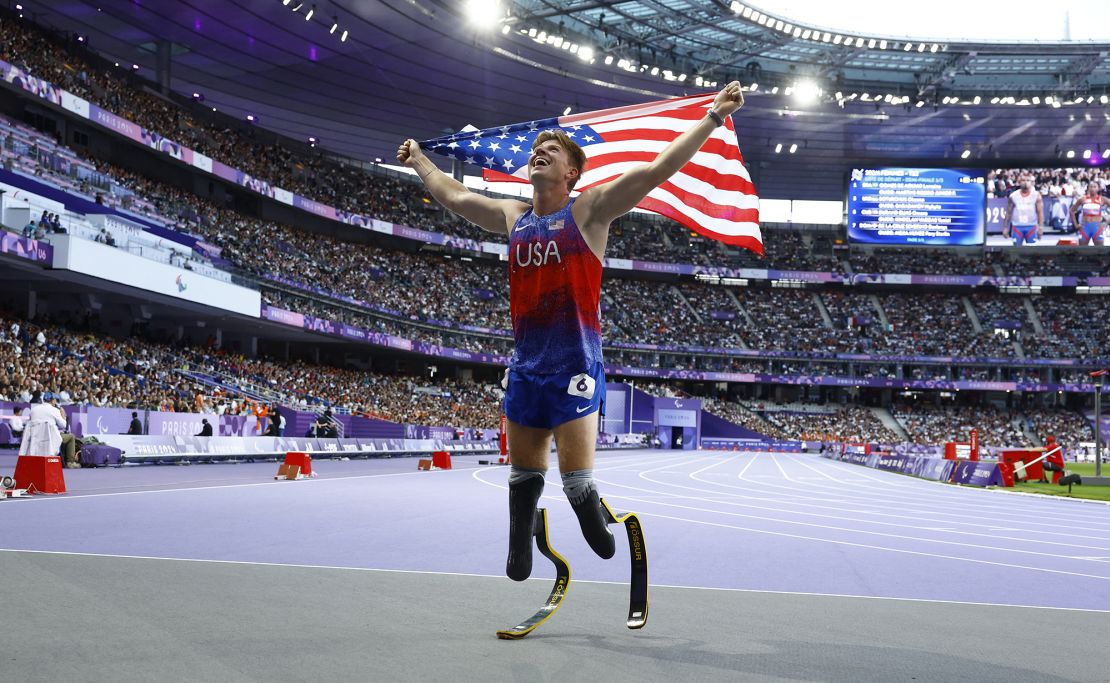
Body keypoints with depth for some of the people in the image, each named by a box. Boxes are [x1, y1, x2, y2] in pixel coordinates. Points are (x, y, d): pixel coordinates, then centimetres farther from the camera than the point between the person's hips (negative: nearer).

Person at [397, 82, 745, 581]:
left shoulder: (588, 210, -3)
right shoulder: (511, 217, 13)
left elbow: (659, 169, -10)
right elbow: (452, 195, 29)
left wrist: (713, 117, -14)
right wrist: (418, 160, 40)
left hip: (574, 366, -6)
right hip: (525, 366, 6)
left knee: (577, 481, -7)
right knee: (523, 478, 15)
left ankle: (610, 575, 14)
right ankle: (517, 567, 30)